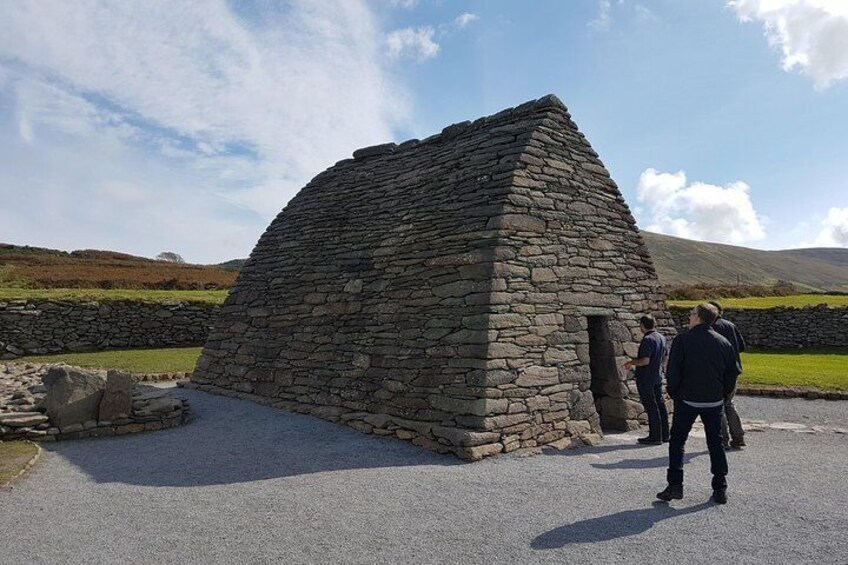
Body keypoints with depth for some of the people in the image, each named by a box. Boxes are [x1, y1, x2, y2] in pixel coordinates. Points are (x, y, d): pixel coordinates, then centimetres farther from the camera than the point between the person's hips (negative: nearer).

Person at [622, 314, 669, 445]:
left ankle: (655, 437, 3)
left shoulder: (647, 340, -20)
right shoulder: (661, 338, 9)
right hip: (658, 377, 9)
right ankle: (664, 434, 24)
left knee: (651, 407, -3)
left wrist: (631, 362, -11)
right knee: (660, 404, 15)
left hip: (646, 379, -9)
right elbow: (664, 358, 17)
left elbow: (645, 360, -26)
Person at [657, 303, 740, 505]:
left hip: (687, 400, -4)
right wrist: (722, 394, 16)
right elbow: (732, 373, 7)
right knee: (715, 443, 14)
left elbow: (673, 372, -12)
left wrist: (674, 394, 1)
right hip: (715, 402, 4)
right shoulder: (724, 343, 3)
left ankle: (675, 485, 4)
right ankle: (720, 489, 18)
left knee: (677, 442, 6)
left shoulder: (682, 340, -10)